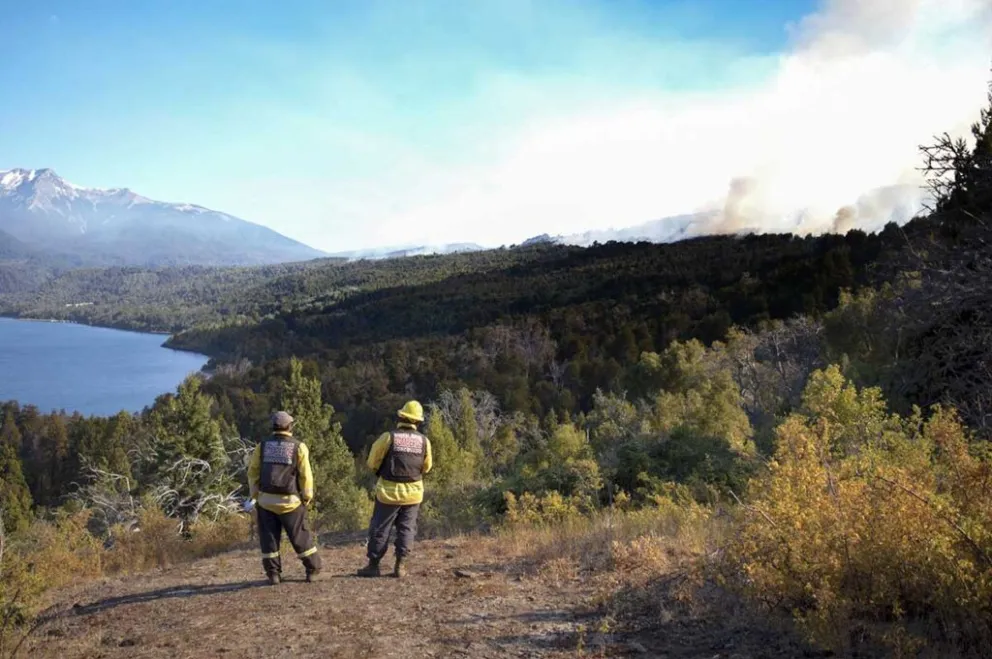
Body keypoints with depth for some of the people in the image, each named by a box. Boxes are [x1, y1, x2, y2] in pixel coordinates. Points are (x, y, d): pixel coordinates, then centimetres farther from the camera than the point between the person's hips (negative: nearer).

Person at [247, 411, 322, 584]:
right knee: (300, 536, 9)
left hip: (266, 500, 2)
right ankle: (313, 569, 16)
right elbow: (306, 475, -5)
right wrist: (307, 497, 4)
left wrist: (255, 495, 7)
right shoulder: (298, 447, -4)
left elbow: (253, 472, 1)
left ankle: (273, 573, 10)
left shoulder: (262, 445, 2)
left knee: (269, 537, 11)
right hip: (290, 501, -1)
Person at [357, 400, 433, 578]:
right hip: (413, 492, 2)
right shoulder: (424, 440, -4)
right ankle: (400, 566, 7)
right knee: (406, 528, 11)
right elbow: (427, 466, 8)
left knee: (380, 528, 8)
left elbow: (373, 462, -4)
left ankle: (373, 565, 12)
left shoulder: (389, 437, -12)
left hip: (389, 490, -2)